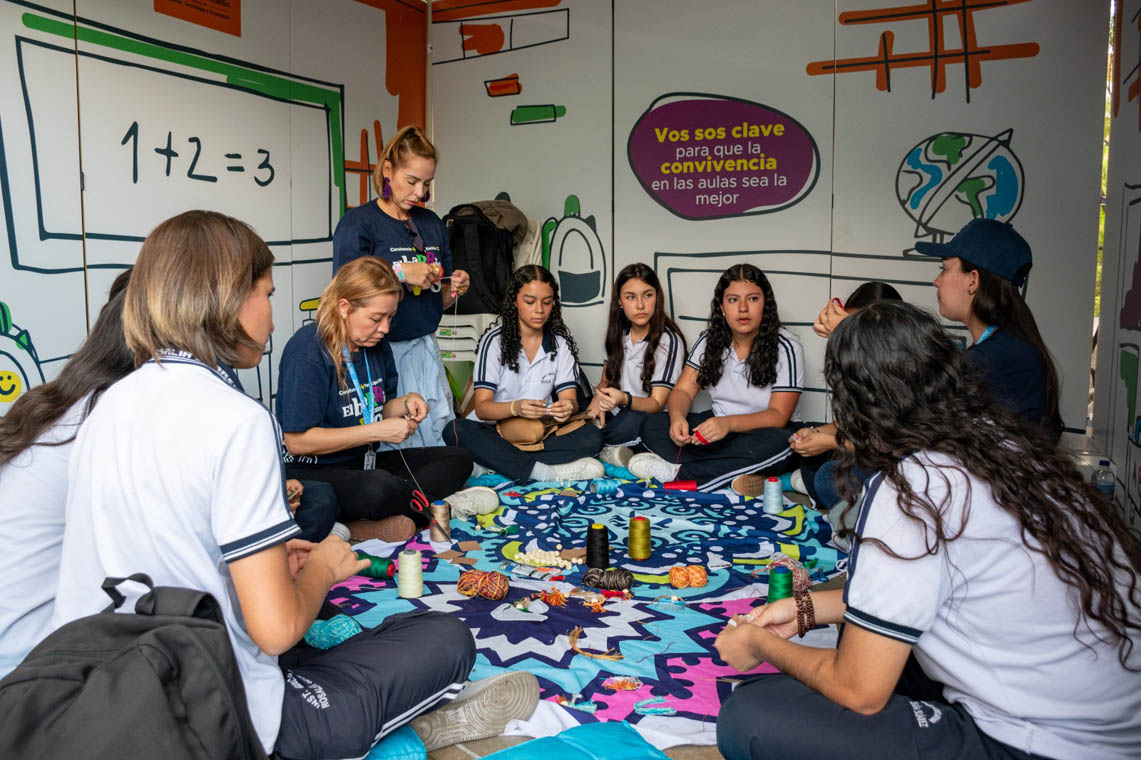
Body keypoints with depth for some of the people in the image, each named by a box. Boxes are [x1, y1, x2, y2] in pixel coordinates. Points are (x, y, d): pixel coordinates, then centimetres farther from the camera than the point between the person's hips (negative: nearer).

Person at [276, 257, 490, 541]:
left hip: (365, 461, 10)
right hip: (314, 471, -9)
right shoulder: (307, 351, -18)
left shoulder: (376, 344, 7)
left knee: (458, 459, -1)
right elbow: (297, 441, -21)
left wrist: (406, 403, -4)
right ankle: (434, 505, -9)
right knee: (378, 490, -41)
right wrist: (378, 431, -20)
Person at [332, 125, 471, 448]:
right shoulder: (358, 222, -5)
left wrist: (454, 289, -2)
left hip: (425, 348, 6)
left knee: (441, 440, 8)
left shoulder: (432, 224, 13)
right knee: (393, 445, -4)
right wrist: (399, 273, -17)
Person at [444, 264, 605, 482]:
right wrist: (515, 408, -34)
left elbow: (570, 400, -2)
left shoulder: (561, 343, 5)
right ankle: (548, 472, -31)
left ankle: (497, 463, -27)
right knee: (455, 431, -33)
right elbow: (482, 408, -12)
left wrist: (568, 407, -28)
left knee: (591, 437, -24)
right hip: (495, 431, -2)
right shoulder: (495, 340, -5)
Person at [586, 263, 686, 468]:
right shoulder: (619, 334, 6)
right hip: (617, 413, 4)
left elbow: (657, 404, -14)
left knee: (631, 421, -39)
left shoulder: (669, 341, -12)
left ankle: (597, 450, -15)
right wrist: (598, 399, -11)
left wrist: (625, 399, -35)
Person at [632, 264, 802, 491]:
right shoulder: (710, 339, 2)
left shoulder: (785, 347, -12)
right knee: (651, 425, -17)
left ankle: (677, 473, -31)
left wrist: (729, 423, -36)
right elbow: (683, 391, -1)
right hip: (719, 427, 4)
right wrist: (677, 417, -26)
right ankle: (739, 475, -29)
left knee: (779, 443, -39)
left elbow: (778, 416, -18)